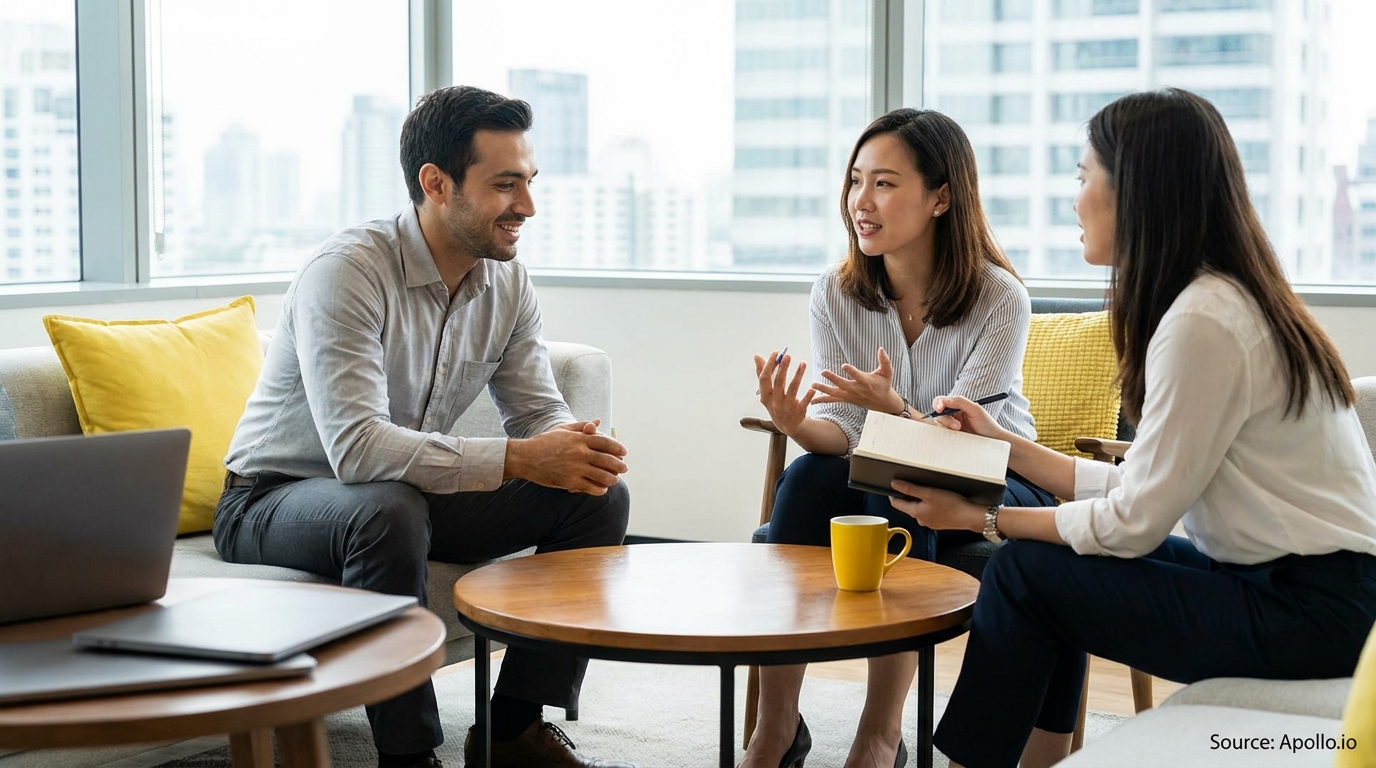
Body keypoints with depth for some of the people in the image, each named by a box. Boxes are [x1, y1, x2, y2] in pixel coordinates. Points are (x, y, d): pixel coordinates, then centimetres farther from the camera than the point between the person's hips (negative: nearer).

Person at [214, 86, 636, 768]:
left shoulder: (506, 283, -3)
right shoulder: (346, 271, -27)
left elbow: (540, 412, 1)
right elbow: (356, 445, -37)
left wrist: (575, 448, -25)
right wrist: (515, 460, -40)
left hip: (414, 489, 7)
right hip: (275, 501, -7)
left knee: (599, 496, -8)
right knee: (390, 508, -40)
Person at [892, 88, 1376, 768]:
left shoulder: (1202, 323, -20)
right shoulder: (1224, 298, 11)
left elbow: (1136, 521, -16)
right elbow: (1142, 486, 10)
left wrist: (983, 517, -6)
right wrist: (1006, 446, 15)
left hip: (1311, 610, -10)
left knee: (1025, 573, -7)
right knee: (1048, 563, 12)